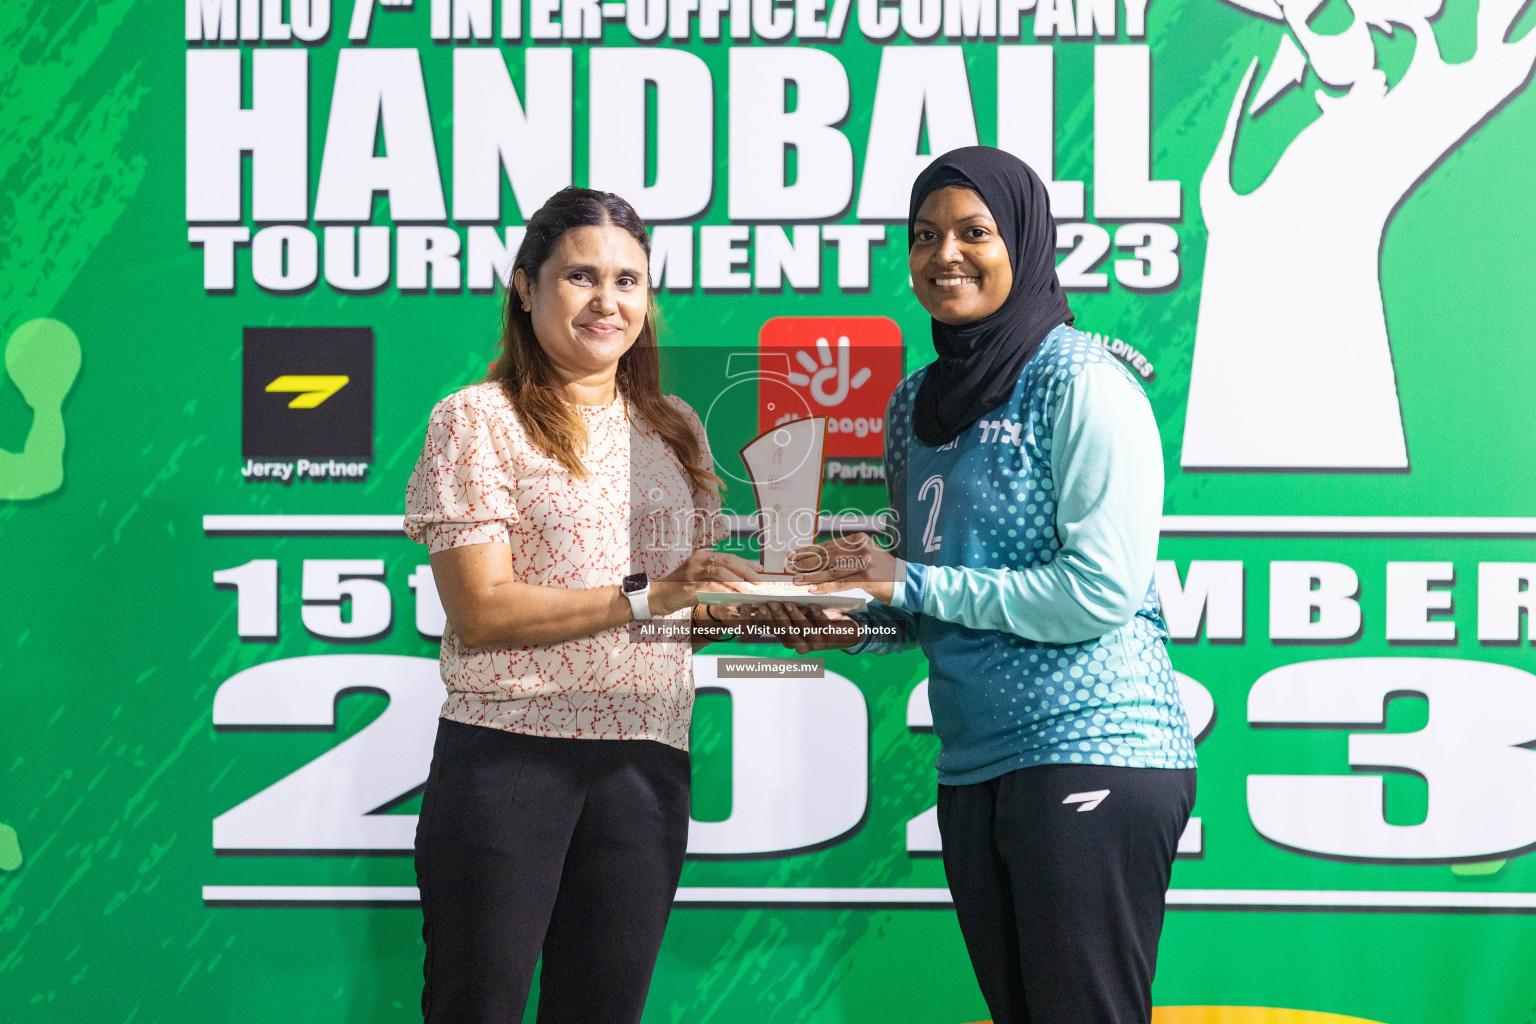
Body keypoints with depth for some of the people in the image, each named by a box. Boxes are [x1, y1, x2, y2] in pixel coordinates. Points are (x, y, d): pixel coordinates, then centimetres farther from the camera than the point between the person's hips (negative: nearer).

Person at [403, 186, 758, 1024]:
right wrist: (644, 598, -19)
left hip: (644, 764, 5)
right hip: (508, 756, -5)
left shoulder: (675, 430, 15)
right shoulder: (476, 421, -2)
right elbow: (481, 610, -12)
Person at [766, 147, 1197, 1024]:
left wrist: (911, 583, -12)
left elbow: (1104, 588, -17)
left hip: (1094, 753, -7)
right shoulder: (918, 403, 15)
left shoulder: (1083, 383, -8)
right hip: (973, 770, 7)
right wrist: (856, 625, 2)